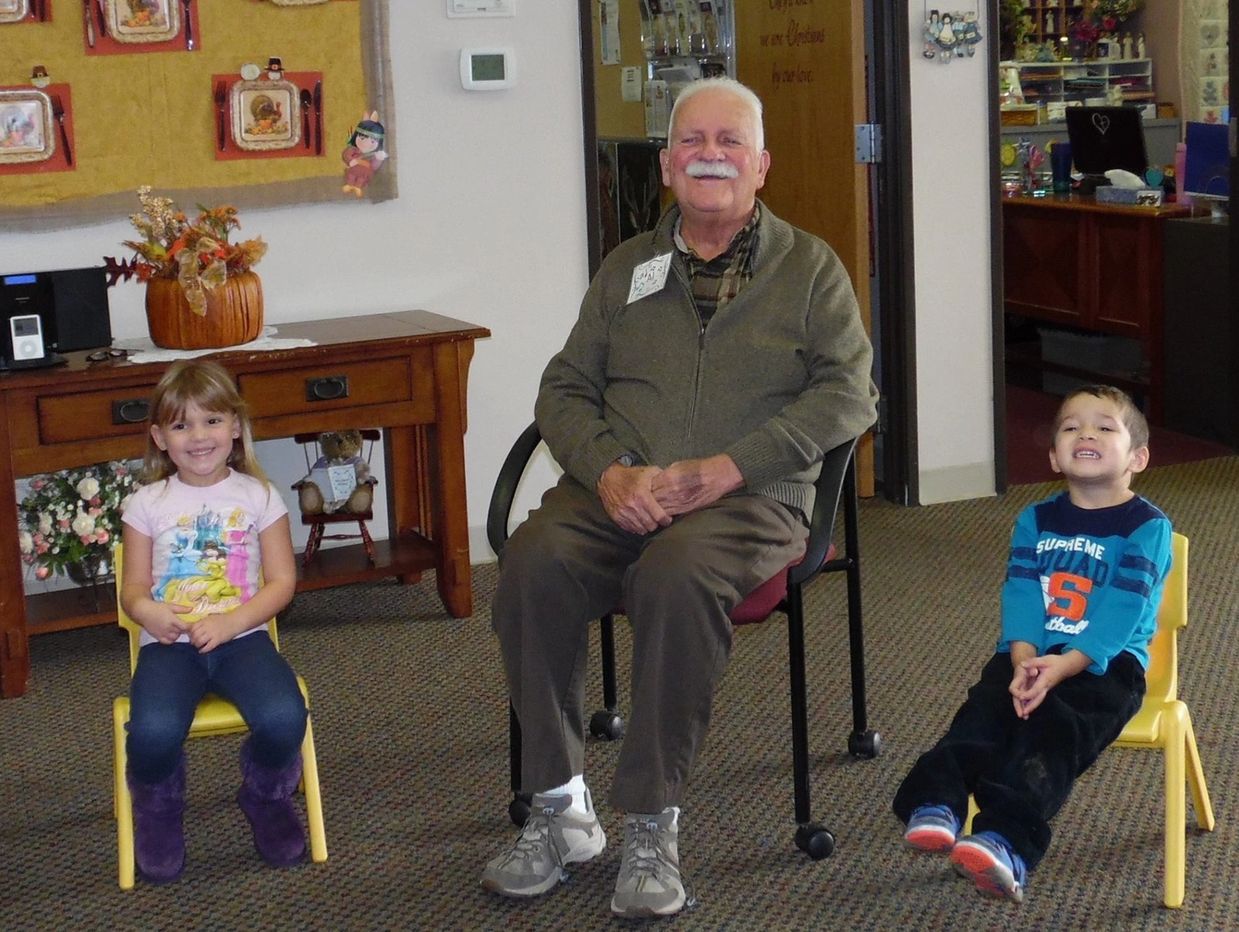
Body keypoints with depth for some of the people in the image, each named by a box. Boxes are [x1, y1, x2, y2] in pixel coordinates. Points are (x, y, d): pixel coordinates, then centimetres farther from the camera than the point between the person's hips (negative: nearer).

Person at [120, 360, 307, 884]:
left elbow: (281, 581, 3)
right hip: (170, 644, 0)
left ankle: (266, 796, 9)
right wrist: (147, 611, -16)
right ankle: (158, 809, 8)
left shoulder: (257, 496, 6)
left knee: (283, 719, -30)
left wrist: (231, 622, -13)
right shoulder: (148, 503, 7)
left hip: (241, 636, 0)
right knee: (154, 733, -31)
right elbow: (133, 588, 9)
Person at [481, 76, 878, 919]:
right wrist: (612, 471, -7)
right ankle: (562, 810, -17)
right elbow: (566, 388, 16)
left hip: (751, 498, -3)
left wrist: (730, 466, -14)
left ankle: (653, 825, -26)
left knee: (676, 572, -37)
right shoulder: (628, 267, 21)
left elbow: (848, 391, 0)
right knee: (533, 562, -29)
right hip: (617, 494, 3)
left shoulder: (809, 266, 12)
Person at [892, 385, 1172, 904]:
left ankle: (1008, 839, -50)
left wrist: (1063, 666, -26)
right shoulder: (1034, 521, 14)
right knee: (985, 708, -25)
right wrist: (1023, 658, -19)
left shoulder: (1146, 528, -1)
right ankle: (935, 805, -43)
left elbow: (1122, 613, -12)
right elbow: (1019, 597, 1)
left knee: (1051, 727, -31)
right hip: (1030, 656, 5)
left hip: (1105, 663, -4)